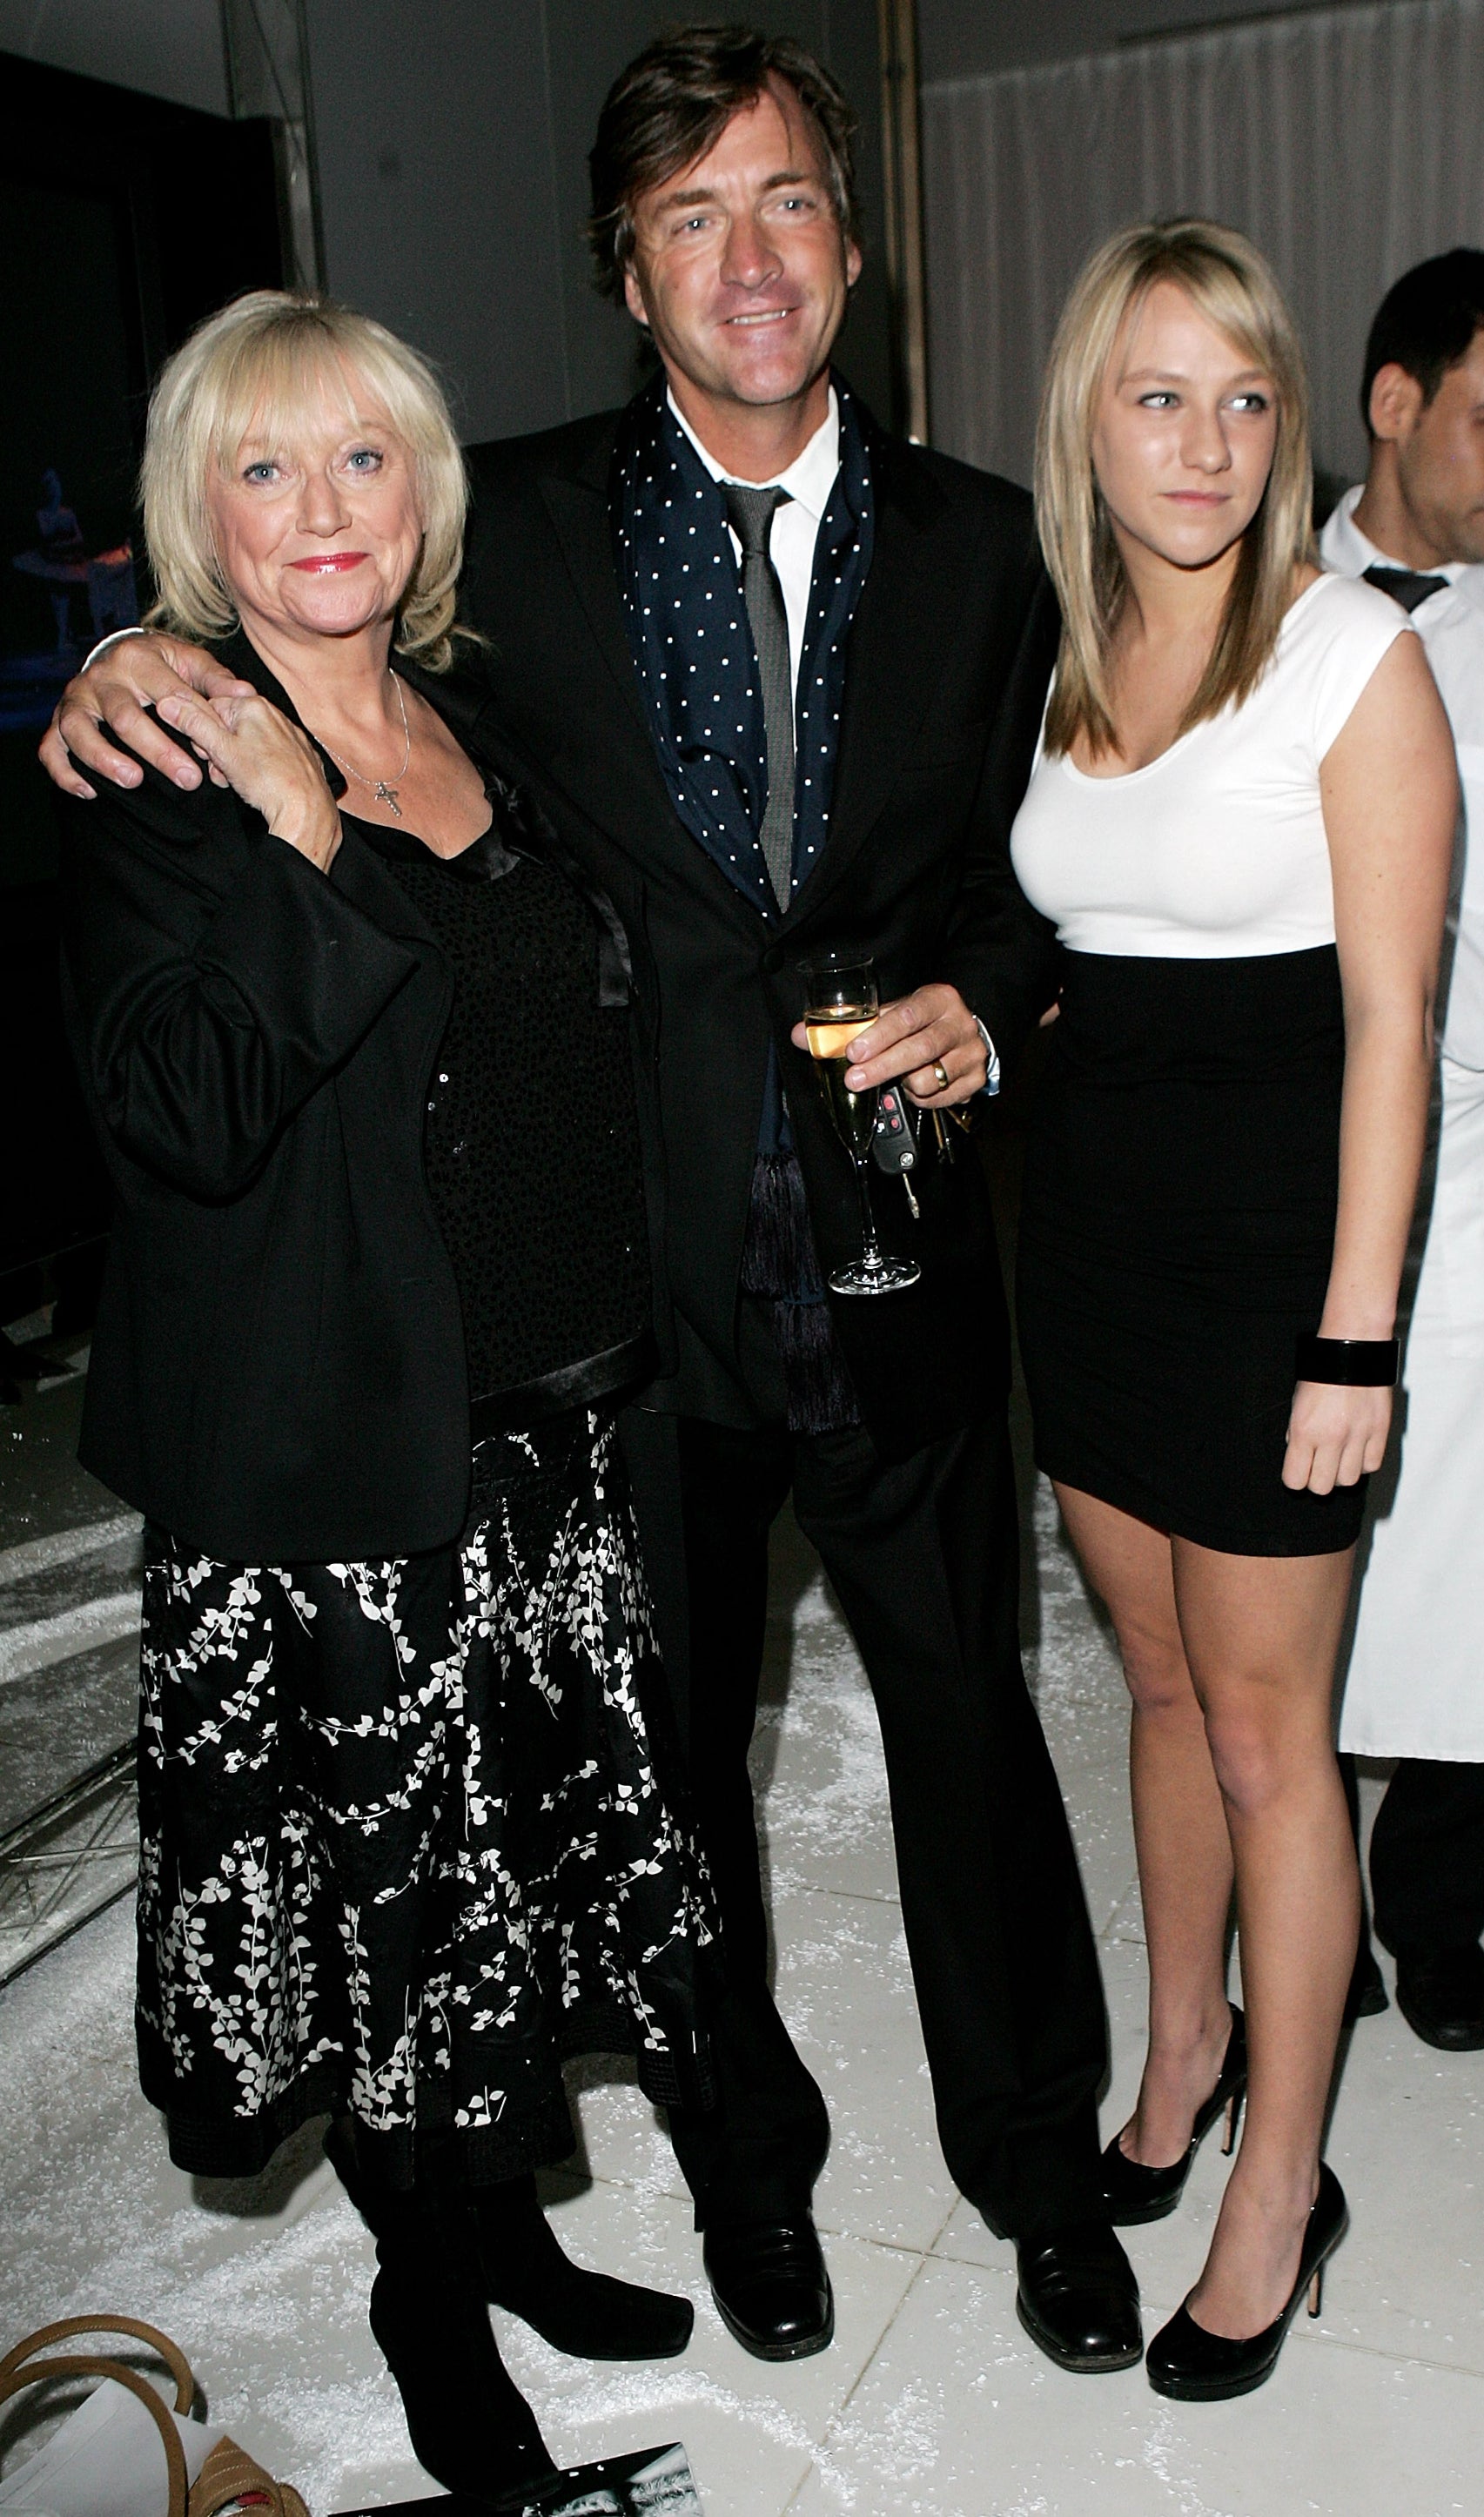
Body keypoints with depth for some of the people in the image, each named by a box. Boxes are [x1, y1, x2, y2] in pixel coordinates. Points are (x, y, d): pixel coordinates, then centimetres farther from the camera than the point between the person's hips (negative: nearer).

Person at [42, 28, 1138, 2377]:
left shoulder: (979, 541, 3)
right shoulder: (515, 520, -1)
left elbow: (1043, 866, 11)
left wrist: (981, 1003, -9)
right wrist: (150, 668, -12)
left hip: (893, 1252, 1)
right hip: (632, 1261, 0)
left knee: (969, 1718, 13)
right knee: (667, 1746, 15)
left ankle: (1041, 2163, 40)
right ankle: (749, 2160, 43)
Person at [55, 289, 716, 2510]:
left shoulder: (484, 730, 9)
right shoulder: (162, 780, -9)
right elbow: (178, 1119, -21)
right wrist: (302, 844, -25)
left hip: (546, 1427, 6)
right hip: (332, 1459, -6)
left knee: (532, 1845, 18)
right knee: (386, 1888, 9)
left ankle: (510, 2222, 42)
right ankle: (427, 2299, 35)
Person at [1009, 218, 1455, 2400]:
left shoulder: (1351, 651, -9)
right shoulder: (1059, 657, 8)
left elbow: (1390, 1014, -13)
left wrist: (1354, 1337, -16)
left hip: (1267, 1237, -5)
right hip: (1086, 1215, 6)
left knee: (1267, 1730, 5)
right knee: (1162, 1680, 18)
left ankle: (1280, 2187, 23)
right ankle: (1186, 2045, 39)